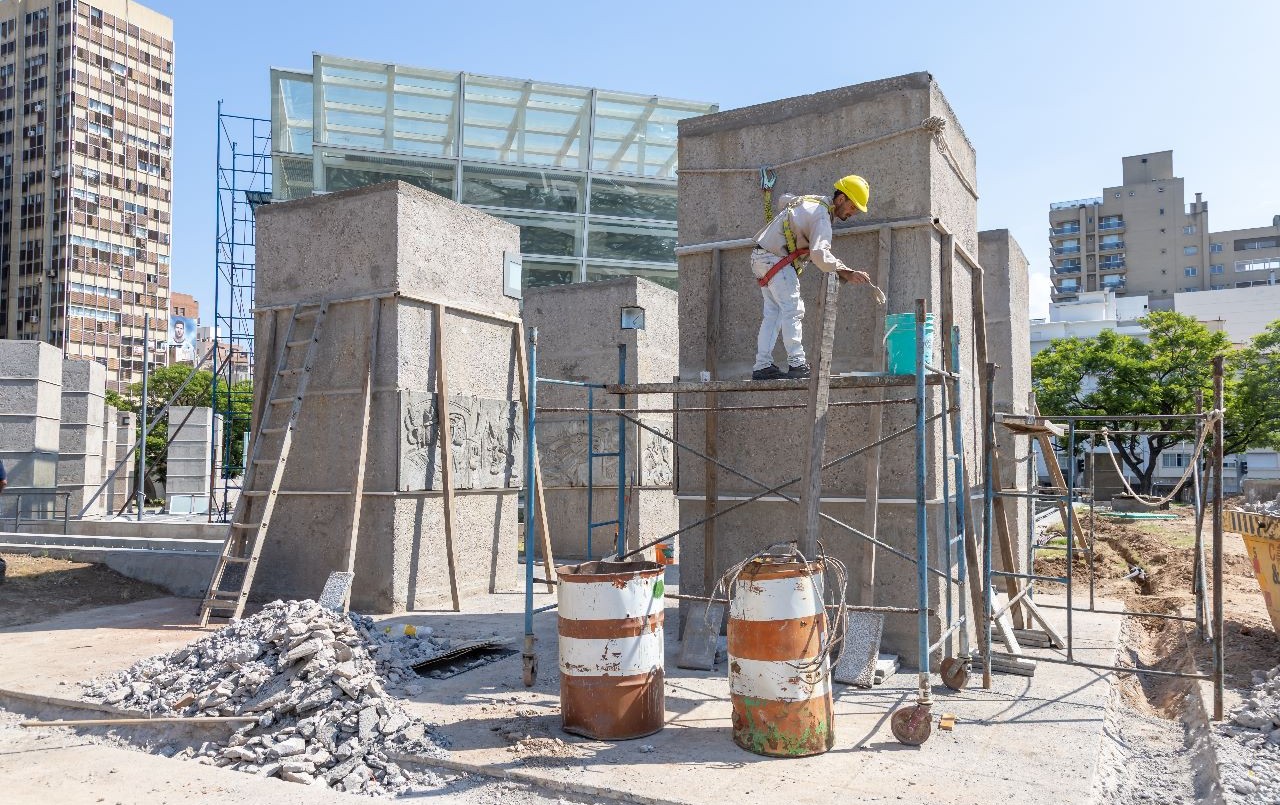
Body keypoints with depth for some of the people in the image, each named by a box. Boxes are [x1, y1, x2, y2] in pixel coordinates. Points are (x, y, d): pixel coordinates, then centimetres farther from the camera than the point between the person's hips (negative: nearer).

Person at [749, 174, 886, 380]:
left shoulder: (812, 200, 14)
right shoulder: (821, 216, -17)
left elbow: (785, 199, 34)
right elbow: (820, 255, -30)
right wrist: (847, 273, -35)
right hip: (776, 260, -10)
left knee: (773, 313, 6)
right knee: (792, 309, -12)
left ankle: (762, 365, 3)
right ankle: (797, 364, -16)